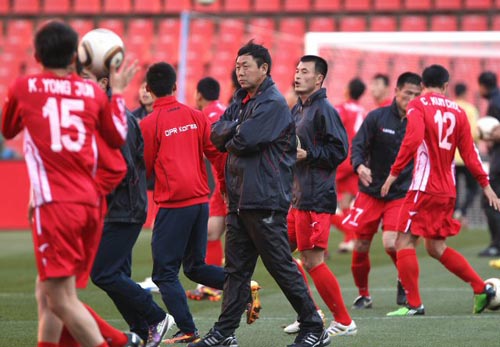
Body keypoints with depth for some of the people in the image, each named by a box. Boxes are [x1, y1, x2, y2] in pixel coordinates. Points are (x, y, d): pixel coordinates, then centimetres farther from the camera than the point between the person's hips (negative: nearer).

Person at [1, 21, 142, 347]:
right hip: (91, 204, 6)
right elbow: (118, 138, 24)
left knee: (61, 299, -9)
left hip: (55, 204, -5)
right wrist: (117, 92, 34)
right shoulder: (94, 92, 10)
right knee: (47, 293, 14)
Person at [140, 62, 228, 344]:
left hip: (174, 204, -6)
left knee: (165, 272, 3)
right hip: (201, 200, 6)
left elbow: (143, 169, -2)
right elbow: (217, 152, 6)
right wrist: (228, 187, 15)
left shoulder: (149, 124, -7)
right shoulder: (195, 116, 7)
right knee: (195, 267, 19)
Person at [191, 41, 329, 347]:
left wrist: (229, 142, 0)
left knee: (282, 267, -3)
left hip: (265, 199, -9)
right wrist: (235, 127, -8)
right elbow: (217, 134, 10)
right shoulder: (241, 101, 17)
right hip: (239, 197, 9)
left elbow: (245, 141, -20)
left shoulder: (273, 103, -12)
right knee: (236, 268, 9)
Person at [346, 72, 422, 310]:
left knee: (391, 243, -20)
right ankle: (363, 294, 25)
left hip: (401, 194, -1)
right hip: (371, 191, 1)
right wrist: (359, 165, -24)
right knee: (360, 247, 2)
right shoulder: (377, 117, -4)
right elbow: (357, 145, -4)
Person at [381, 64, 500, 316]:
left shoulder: (417, 106, -4)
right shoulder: (457, 111, 11)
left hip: (424, 188, -6)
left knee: (404, 242, -1)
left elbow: (412, 140, -20)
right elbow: (469, 152, 10)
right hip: (448, 191, 6)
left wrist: (394, 172, -16)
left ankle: (414, 304, -6)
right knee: (437, 247, 17)